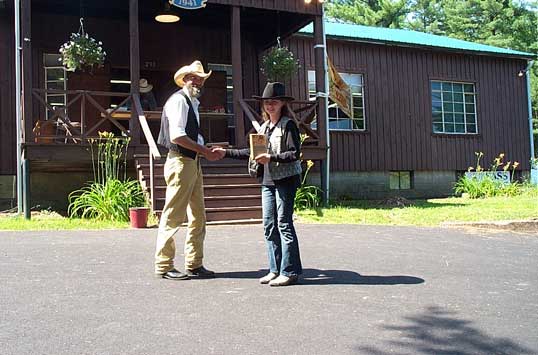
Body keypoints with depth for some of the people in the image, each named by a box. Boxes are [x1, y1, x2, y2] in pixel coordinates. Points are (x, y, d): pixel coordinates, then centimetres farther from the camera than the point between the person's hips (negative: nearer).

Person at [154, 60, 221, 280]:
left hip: (193, 163, 10)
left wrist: (206, 151, 7)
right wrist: (203, 150, -14)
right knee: (173, 216, -5)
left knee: (198, 217, 10)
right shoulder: (178, 100, -8)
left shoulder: (192, 103, 22)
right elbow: (176, 136, -19)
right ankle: (163, 266, 3)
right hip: (180, 162, -10)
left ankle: (194, 265, 17)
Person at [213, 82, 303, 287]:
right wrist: (227, 153, 14)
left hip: (285, 180, -7)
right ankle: (275, 270, 16)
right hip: (268, 181, 8)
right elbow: (251, 153, 18)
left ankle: (289, 272, -1)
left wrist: (270, 158, -20)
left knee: (284, 224, -7)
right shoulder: (264, 127, 17)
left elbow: (295, 154, -13)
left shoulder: (288, 125, -5)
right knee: (269, 226, 8)